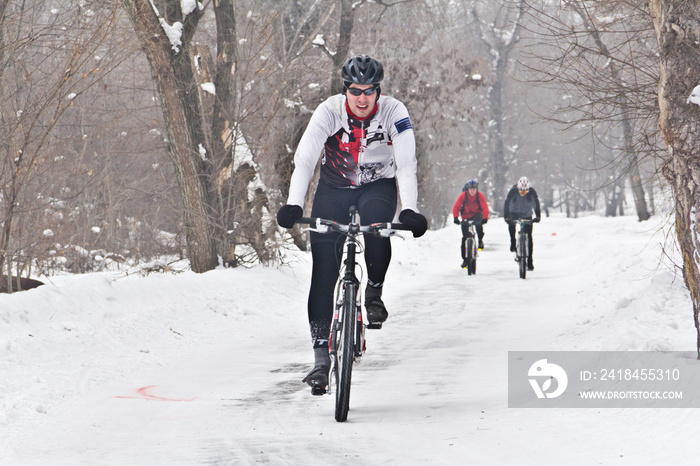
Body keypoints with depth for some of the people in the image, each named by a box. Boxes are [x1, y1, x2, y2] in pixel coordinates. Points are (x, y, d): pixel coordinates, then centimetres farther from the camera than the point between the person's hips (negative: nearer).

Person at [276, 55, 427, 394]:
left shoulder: (394, 113, -18)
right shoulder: (328, 112, -18)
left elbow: (406, 165, -23)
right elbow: (304, 159, -25)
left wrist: (410, 210, -36)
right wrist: (293, 205, -38)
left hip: (378, 186, -1)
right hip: (334, 188, 1)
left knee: (377, 226, -36)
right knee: (324, 271, -11)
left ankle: (374, 293, -9)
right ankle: (321, 357, -8)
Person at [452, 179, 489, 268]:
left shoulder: (480, 195, -14)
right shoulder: (463, 195, -14)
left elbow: (485, 208, -19)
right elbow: (456, 207, -16)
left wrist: (485, 218, -34)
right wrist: (456, 217, -31)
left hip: (477, 215, -1)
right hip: (466, 217, 1)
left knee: (478, 222, -39)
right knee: (464, 238, -2)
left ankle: (480, 240, -17)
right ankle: (464, 259, 7)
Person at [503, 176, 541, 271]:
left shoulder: (532, 192, -20)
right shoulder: (513, 191, -23)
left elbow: (536, 203, -19)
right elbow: (506, 203, -26)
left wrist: (537, 216, -33)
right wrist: (506, 217, -39)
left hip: (527, 215, 0)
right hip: (514, 213, 0)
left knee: (529, 237, -5)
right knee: (511, 224, -31)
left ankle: (529, 262, 0)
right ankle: (513, 244, -7)